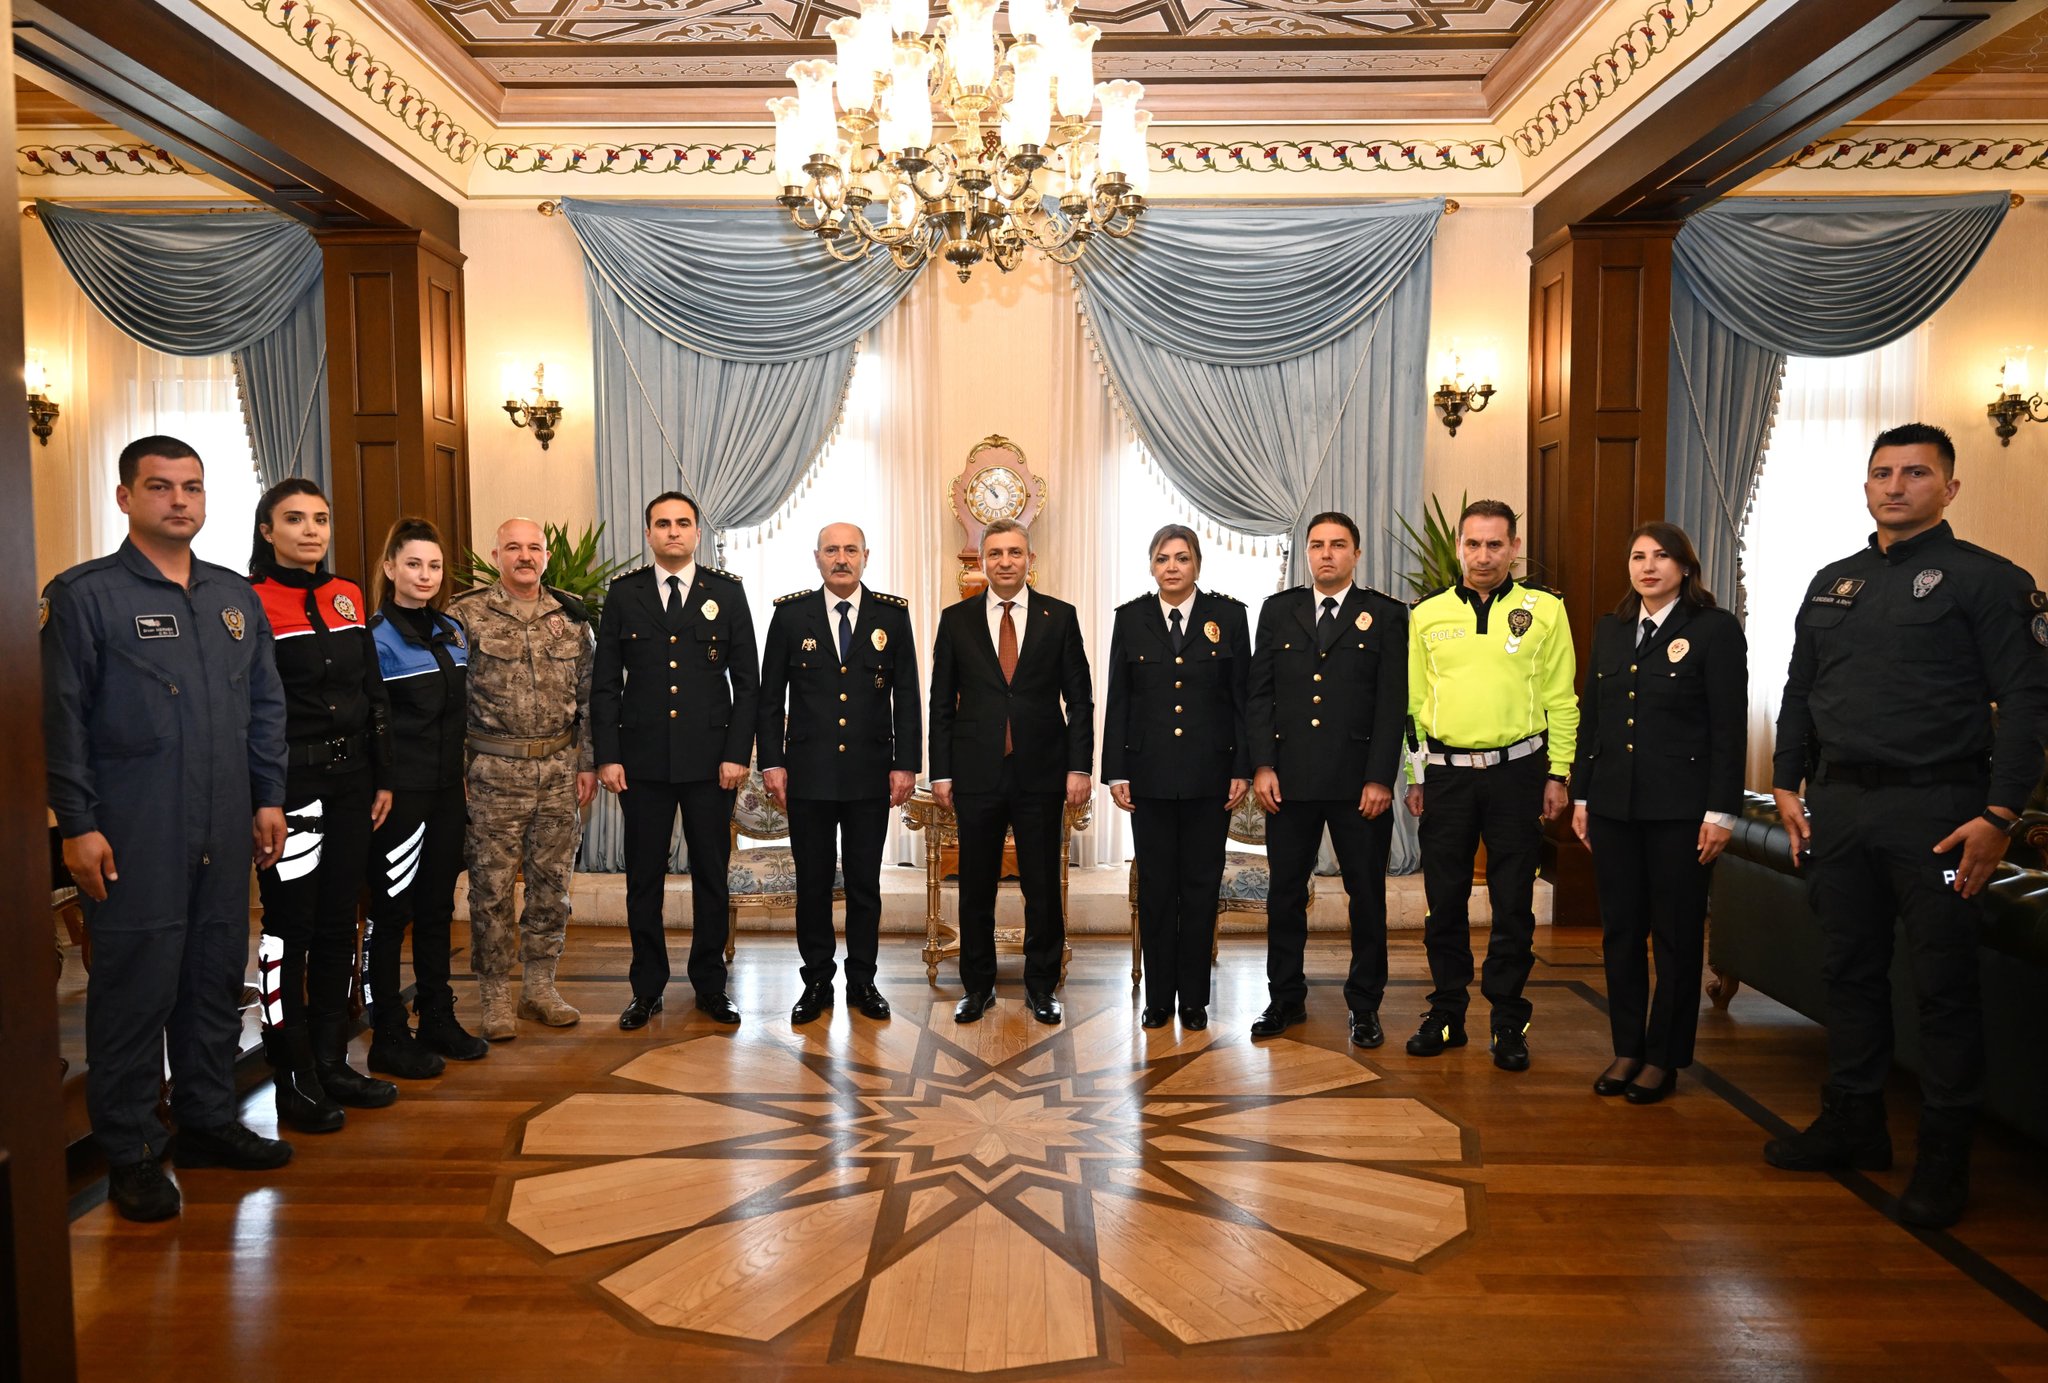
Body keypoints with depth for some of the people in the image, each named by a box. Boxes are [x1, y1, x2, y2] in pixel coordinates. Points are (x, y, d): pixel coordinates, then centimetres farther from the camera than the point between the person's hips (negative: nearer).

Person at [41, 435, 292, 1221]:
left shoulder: (234, 597, 13)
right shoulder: (84, 595, -3)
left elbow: (265, 705, 15)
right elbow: (61, 717, -7)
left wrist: (269, 797, 10)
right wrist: (77, 825, -11)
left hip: (225, 834, 5)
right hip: (134, 839, -5)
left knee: (217, 978, 12)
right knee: (134, 988, 1)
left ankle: (208, 1121, 27)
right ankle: (130, 1154, 14)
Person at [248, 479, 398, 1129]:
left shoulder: (349, 598, 10)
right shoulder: (250, 602, -8)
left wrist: (382, 777, 11)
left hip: (349, 778, 6)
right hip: (288, 782, -6)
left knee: (338, 922, 12)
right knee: (290, 924, 2)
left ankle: (331, 1062, 23)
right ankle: (293, 1079, 13)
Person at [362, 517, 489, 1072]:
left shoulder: (453, 631, 10)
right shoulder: (376, 636, -10)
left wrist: (460, 777, 15)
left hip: (446, 790, 7)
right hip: (400, 793, -7)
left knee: (437, 906, 14)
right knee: (390, 911, 2)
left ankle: (438, 1020, 25)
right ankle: (388, 1038, 12)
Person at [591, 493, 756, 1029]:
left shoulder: (727, 592, 4)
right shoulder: (624, 594, 6)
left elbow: (746, 680, 3)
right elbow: (605, 683, 6)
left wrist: (737, 753, -4)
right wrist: (607, 756, -2)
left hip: (710, 761, 0)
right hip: (643, 760, 1)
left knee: (711, 875, 7)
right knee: (644, 878, 7)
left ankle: (711, 985, 20)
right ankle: (647, 989, 19)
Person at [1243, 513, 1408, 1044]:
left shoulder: (1386, 615, 3)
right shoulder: (1278, 610, 9)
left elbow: (1393, 703, -2)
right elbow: (1260, 694, 6)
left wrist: (1380, 779, -9)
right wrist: (1263, 766, -3)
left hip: (1360, 781, -2)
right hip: (1289, 779, 2)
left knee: (1367, 894, 7)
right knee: (1285, 892, 8)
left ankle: (1365, 1005, 20)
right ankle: (1286, 998, 21)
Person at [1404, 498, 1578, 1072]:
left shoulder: (1544, 610, 3)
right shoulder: (1427, 615, 7)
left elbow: (1561, 701, 3)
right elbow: (1414, 701, 9)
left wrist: (1558, 774, -2)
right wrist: (1415, 776, 5)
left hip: (1516, 771, -1)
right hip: (1445, 772, 2)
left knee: (1513, 905, 4)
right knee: (1444, 900, 7)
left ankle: (1508, 1023, 17)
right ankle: (1446, 1014, 21)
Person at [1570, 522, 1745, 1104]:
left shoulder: (1715, 629, -4)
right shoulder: (1610, 629, 11)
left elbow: (1729, 728, -7)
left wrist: (1720, 813, -11)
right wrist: (1581, 796, 10)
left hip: (1680, 810, -5)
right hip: (1613, 806, 5)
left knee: (1676, 935, 5)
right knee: (1620, 931, 10)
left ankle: (1664, 1058, 17)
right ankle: (1627, 1049, 21)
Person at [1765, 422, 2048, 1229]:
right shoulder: (1832, 584, 14)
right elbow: (1799, 692, 17)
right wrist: (1788, 785, 9)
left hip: (1934, 810, -5)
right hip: (1839, 805, 5)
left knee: (1945, 986, 2)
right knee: (1850, 971, 12)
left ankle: (1945, 1158, 13)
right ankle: (1853, 1125, 25)